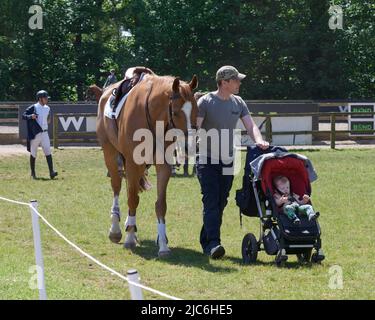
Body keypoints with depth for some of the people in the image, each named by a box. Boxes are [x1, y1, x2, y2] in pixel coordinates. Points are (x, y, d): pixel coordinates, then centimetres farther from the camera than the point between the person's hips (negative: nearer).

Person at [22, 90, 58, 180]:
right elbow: (23, 116, -12)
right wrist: (30, 116, -28)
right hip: (35, 134, -4)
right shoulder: (33, 108, -7)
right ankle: (33, 173, 19)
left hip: (44, 133, 4)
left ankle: (51, 172, -17)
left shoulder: (47, 108, 12)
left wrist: (48, 120, 14)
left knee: (48, 152, -10)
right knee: (33, 153, 6)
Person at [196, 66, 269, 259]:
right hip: (208, 161, -6)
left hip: (227, 161, 6)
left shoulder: (238, 103, 8)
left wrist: (259, 141, -17)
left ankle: (206, 241, 19)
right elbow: (195, 129, -12)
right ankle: (212, 244, -20)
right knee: (211, 202, -13)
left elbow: (250, 125, 3)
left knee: (221, 203, 9)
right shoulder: (205, 102, -9)